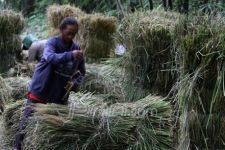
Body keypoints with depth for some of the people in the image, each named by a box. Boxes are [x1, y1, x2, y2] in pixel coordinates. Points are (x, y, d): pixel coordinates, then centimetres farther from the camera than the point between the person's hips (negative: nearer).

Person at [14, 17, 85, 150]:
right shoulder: (53, 42, -11)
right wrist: (70, 55, -49)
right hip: (40, 89, -4)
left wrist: (74, 83, -10)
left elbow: (82, 72, 11)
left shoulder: (76, 48, 2)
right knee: (28, 121, -3)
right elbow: (50, 57, -33)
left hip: (60, 94, 4)